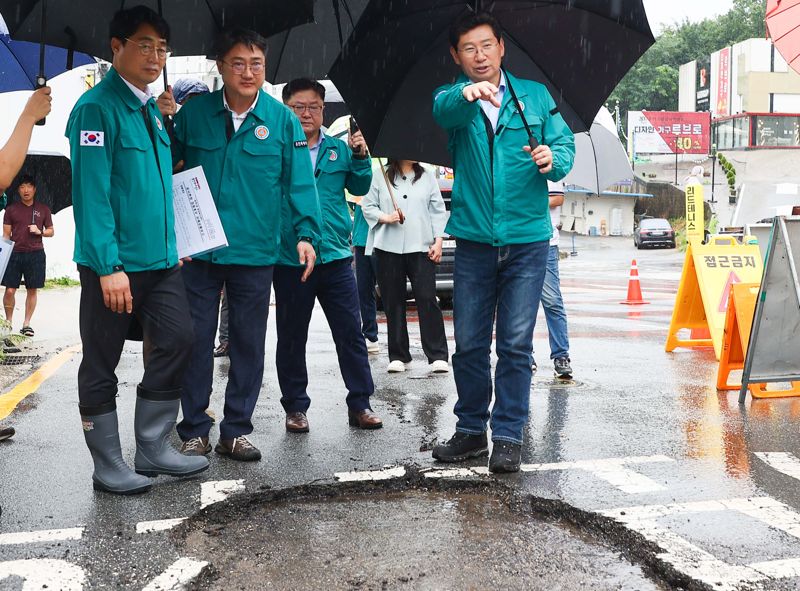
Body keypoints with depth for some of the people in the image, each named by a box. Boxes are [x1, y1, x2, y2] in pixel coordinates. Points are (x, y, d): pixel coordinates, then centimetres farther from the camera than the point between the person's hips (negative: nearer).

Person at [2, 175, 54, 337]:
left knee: (32, 290, 3)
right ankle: (8, 321, 12)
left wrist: (40, 232, -7)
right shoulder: (11, 209, 7)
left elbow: (50, 231, 14)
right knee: (10, 290, -4)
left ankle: (26, 323, 12)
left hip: (35, 254, 1)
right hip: (15, 253, 0)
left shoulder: (43, 209, 8)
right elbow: (6, 234, 8)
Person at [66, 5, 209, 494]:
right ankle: (109, 466, 16)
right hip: (113, 263, -8)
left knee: (177, 340, 6)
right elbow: (91, 192, -18)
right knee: (102, 362, 5)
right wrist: (108, 267, -23)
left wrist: (172, 245, 14)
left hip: (160, 258, 8)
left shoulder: (152, 109, 12)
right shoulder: (97, 107, -12)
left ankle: (153, 446, 20)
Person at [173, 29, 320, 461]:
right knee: (196, 340, 6)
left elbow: (299, 182, -1)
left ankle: (236, 432, 21)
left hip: (256, 252, 0)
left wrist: (306, 232, -11)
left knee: (248, 344, 8)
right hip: (198, 250, 0)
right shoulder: (193, 112, 1)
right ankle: (194, 431, 19)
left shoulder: (283, 119, -1)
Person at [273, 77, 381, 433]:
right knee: (292, 337, 9)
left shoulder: (338, 148, 10)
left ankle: (360, 404, 14)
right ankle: (295, 406, 21)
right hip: (289, 259, -2)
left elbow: (359, 187, 9)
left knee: (351, 333, 4)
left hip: (335, 256, 2)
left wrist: (361, 157, -6)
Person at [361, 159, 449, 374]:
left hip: (420, 247, 0)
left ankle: (438, 356, -4)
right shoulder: (381, 178, 8)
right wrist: (385, 217, -9)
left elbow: (438, 210, 9)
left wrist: (438, 240, 0)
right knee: (393, 303, 4)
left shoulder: (428, 177, 11)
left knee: (427, 299, -7)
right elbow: (368, 206, 10)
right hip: (389, 248, 0)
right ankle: (398, 356, 13)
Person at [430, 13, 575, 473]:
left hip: (527, 240, 0)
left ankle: (509, 435, 10)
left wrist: (553, 159, -21)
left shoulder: (535, 95, 8)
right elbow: (444, 111, -20)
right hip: (473, 240, 1)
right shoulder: (453, 98, 4)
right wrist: (467, 94, -43)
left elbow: (566, 145, 3)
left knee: (516, 343, 0)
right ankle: (471, 430, 22)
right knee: (469, 343, 7)